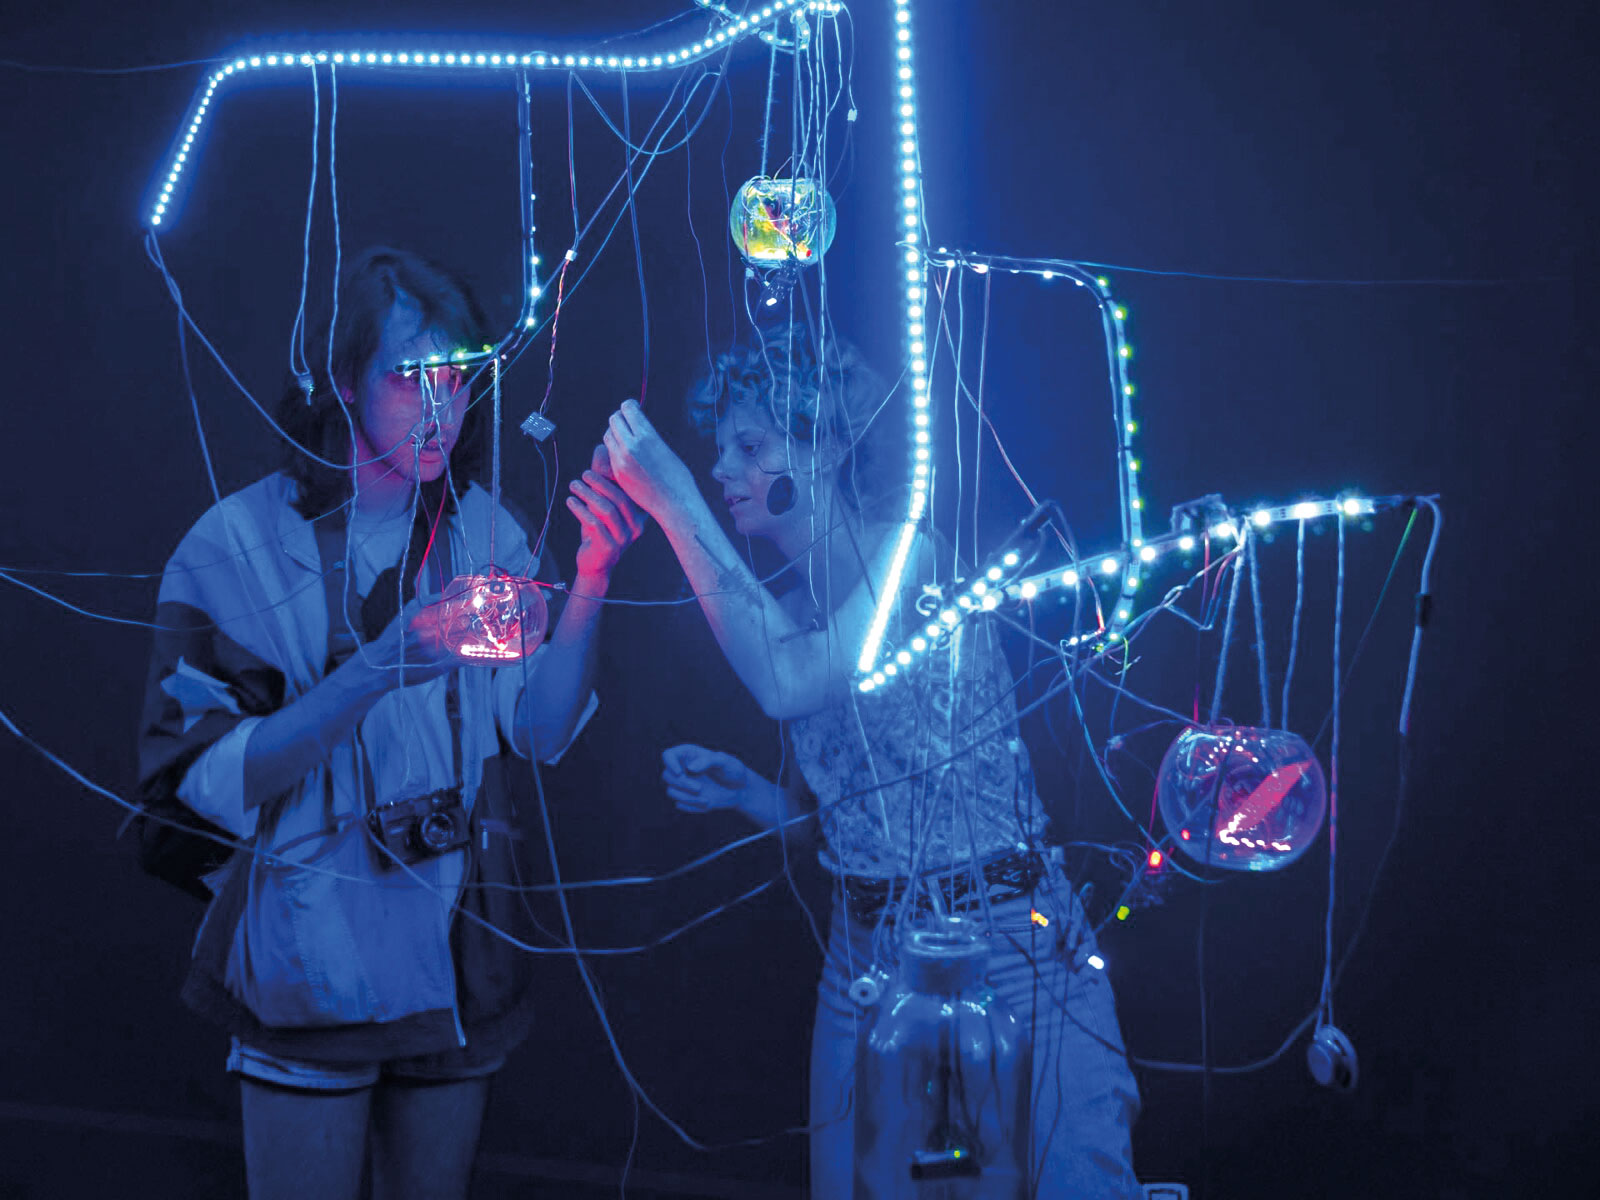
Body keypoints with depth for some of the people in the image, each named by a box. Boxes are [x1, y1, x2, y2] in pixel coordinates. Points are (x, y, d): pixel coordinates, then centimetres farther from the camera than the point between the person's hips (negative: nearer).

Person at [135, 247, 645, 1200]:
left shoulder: (484, 534, 2)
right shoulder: (243, 542, -11)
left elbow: (542, 730, -5)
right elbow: (210, 779, -17)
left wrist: (591, 584, -20)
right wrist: (375, 675, -29)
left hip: (458, 969, 4)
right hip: (306, 970, -4)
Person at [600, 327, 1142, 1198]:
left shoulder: (911, 556, -11)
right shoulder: (786, 601, 7)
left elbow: (793, 683, -30)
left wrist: (676, 505, -25)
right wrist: (739, 789, -5)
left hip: (1007, 944, -6)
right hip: (866, 955, 6)